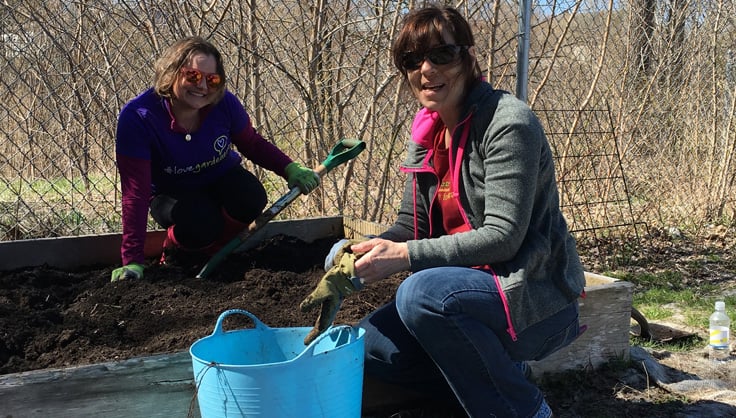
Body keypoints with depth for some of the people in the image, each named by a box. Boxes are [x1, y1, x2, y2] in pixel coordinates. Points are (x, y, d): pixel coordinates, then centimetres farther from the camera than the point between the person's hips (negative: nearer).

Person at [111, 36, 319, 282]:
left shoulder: (224, 103, -21)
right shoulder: (138, 116, -29)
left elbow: (253, 144, -1)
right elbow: (135, 192, -29)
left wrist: (290, 169, -19)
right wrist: (132, 261, -32)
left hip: (222, 179, 3)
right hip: (172, 193, -3)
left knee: (250, 200, -30)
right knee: (199, 225, -35)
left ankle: (211, 249, 0)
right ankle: (175, 250, 3)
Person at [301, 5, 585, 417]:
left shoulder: (508, 123, -17)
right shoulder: (427, 134, 6)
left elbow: (502, 237, -23)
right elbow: (410, 226, 5)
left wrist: (407, 256, -29)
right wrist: (355, 261, -13)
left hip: (535, 297, -7)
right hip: (471, 286, 8)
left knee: (421, 293, -33)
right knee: (372, 348, -5)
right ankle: (498, 378, 9)